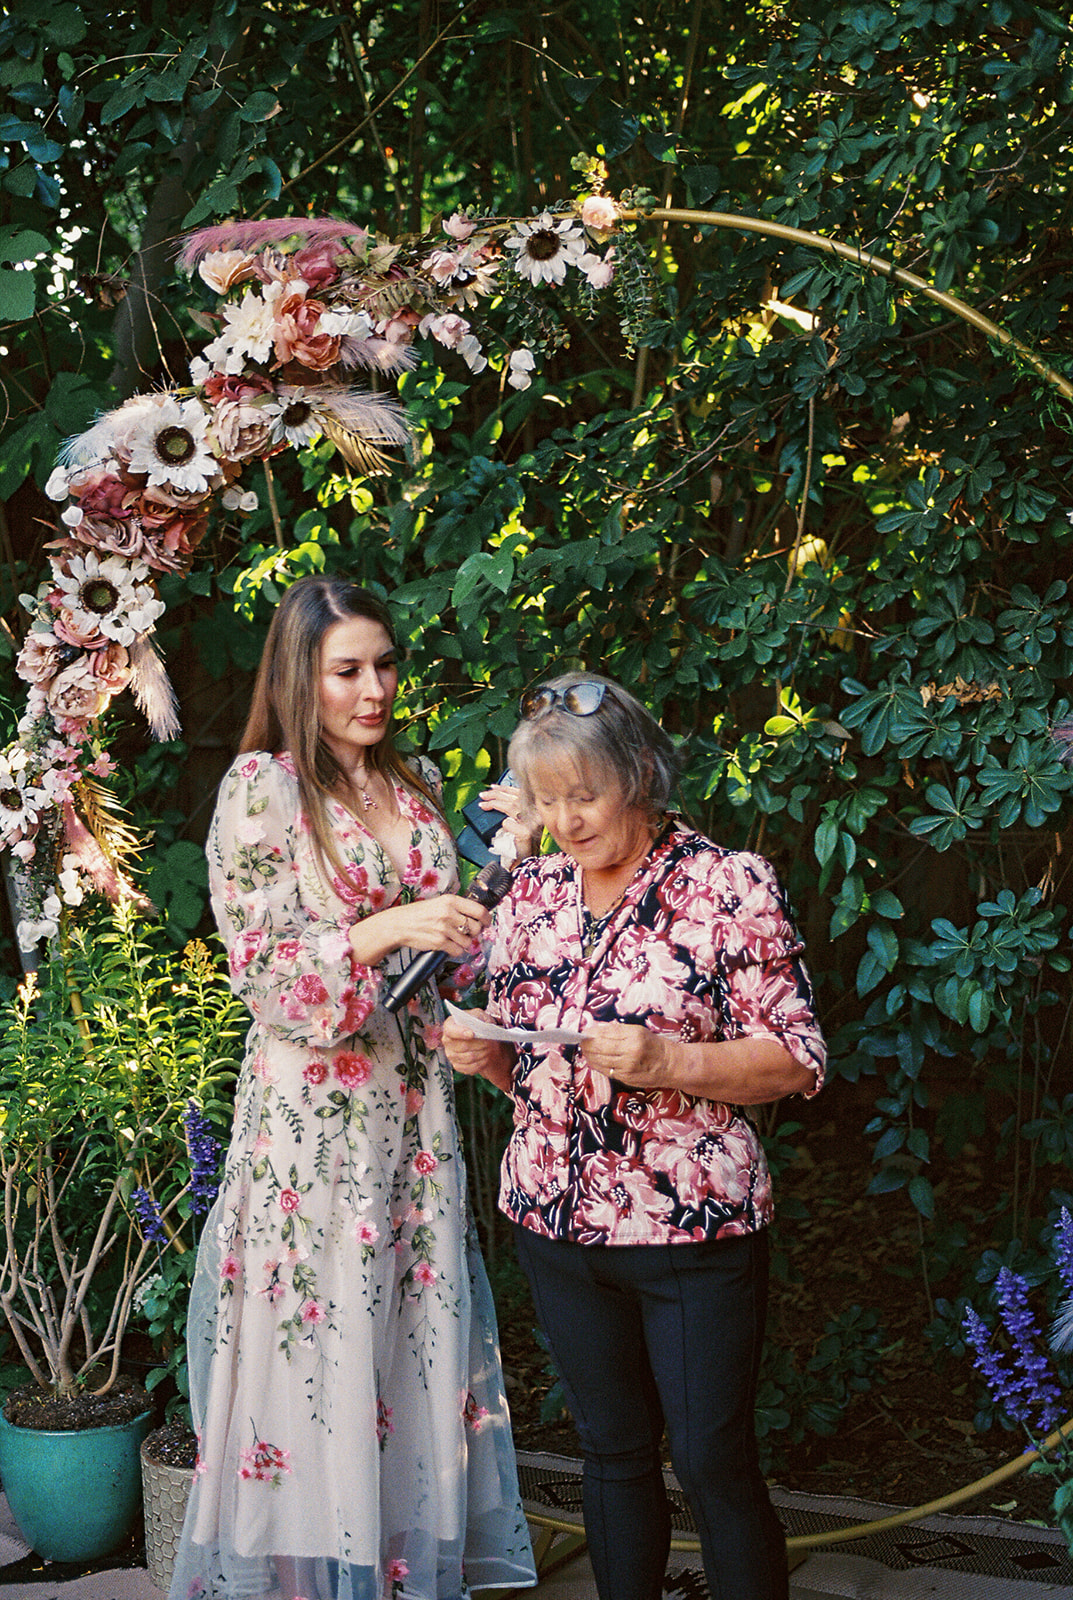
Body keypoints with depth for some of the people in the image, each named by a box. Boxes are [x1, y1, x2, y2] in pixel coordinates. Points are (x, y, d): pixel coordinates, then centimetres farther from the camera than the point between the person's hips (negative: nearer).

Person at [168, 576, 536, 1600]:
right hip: (313, 1108, -5)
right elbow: (269, 972, -13)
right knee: (322, 1342, 0)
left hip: (413, 1102, 6)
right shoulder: (261, 788, -7)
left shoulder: (411, 783, 11)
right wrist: (391, 928, -25)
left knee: (418, 1334, 9)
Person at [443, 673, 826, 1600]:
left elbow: (795, 1064, -9)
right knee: (612, 1450, 16)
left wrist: (668, 1060, -23)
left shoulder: (732, 887, -8)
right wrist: (484, 1054, -6)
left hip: (695, 1225, -4)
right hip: (555, 1219, 5)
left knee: (713, 1462, 3)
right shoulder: (532, 893, 7)